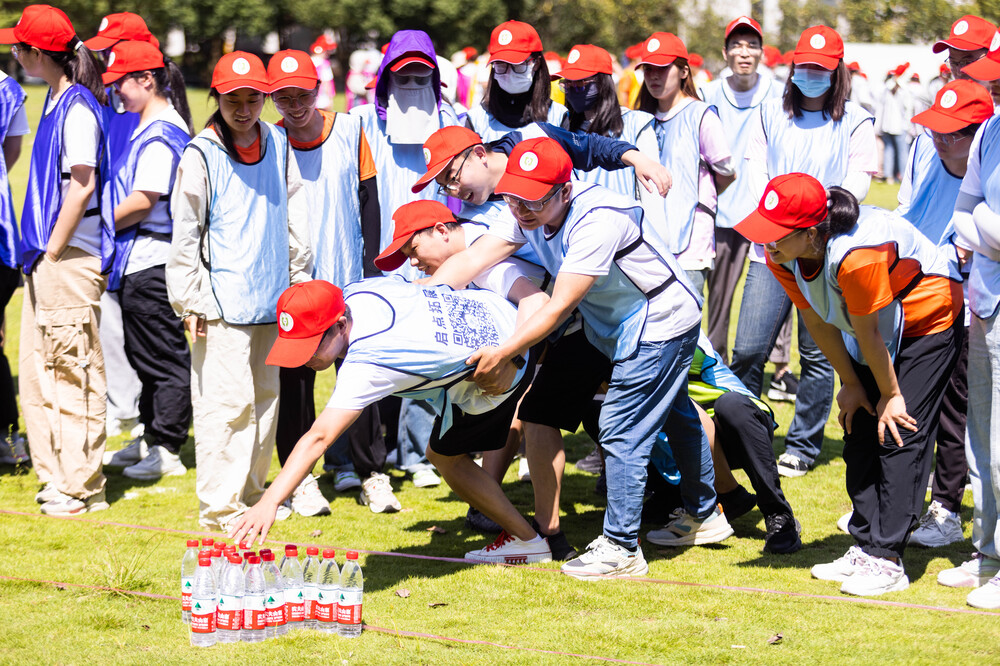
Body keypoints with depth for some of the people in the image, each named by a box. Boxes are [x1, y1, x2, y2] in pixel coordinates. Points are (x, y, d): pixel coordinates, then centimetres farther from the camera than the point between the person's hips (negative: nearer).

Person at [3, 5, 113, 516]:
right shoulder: (55, 101, 15)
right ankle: (56, 477, 18)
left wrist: (51, 252, -15)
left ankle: (83, 488, 0)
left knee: (74, 372, -5)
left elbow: (82, 186, -18)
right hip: (47, 258, 10)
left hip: (70, 258, -10)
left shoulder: (78, 108, -14)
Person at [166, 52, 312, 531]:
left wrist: (299, 278, 17)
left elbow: (295, 217, 17)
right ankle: (219, 508, -7)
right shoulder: (201, 154, -7)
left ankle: (251, 495, 23)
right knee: (226, 400, -10)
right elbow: (184, 232, -6)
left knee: (265, 397, 12)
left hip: (271, 296, 6)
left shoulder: (278, 145, 8)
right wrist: (189, 302, -9)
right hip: (222, 301, -6)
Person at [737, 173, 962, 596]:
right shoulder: (782, 256, -18)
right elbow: (819, 324, -4)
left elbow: (868, 336, -27)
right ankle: (865, 548, 13)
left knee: (899, 435, -13)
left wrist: (891, 396, -15)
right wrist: (851, 385, 2)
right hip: (877, 328, 8)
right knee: (860, 432, 5)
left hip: (930, 321, -8)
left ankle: (886, 560, -12)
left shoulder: (856, 256, -41)